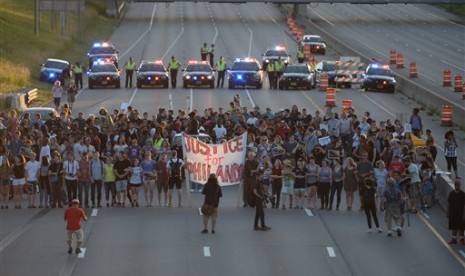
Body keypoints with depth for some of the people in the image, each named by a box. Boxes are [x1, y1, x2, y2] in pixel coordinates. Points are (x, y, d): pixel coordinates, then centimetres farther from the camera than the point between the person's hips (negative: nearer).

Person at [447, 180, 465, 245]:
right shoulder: (451, 193, 2)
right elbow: (448, 203, 7)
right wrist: (448, 213, 5)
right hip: (452, 214, 3)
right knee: (454, 227, 9)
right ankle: (454, 239, 18)